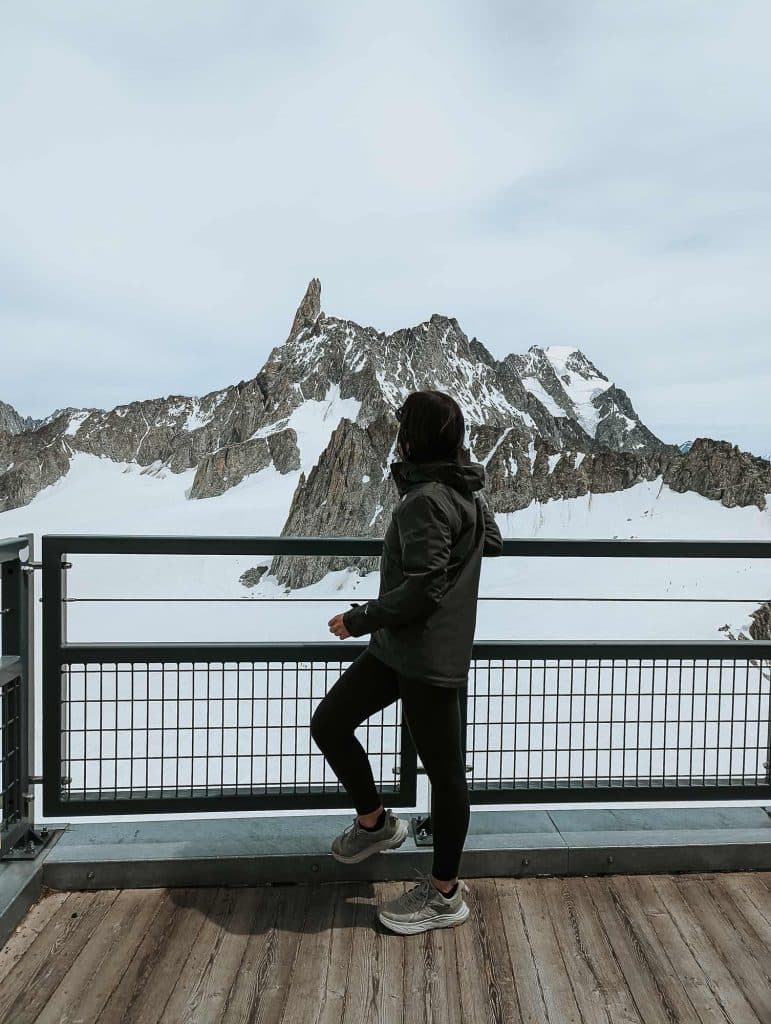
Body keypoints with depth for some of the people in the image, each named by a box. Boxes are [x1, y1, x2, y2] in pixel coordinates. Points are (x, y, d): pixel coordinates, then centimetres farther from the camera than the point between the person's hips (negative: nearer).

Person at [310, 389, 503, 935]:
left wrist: (359, 618, -13)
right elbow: (492, 541, 23)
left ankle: (445, 894, 27)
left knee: (443, 768, 8)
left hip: (426, 654, -10)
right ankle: (374, 822, 34)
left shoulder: (426, 500, -21)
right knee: (329, 724, 14)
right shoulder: (467, 493, 8)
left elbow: (421, 590, -24)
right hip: (397, 647, 10)